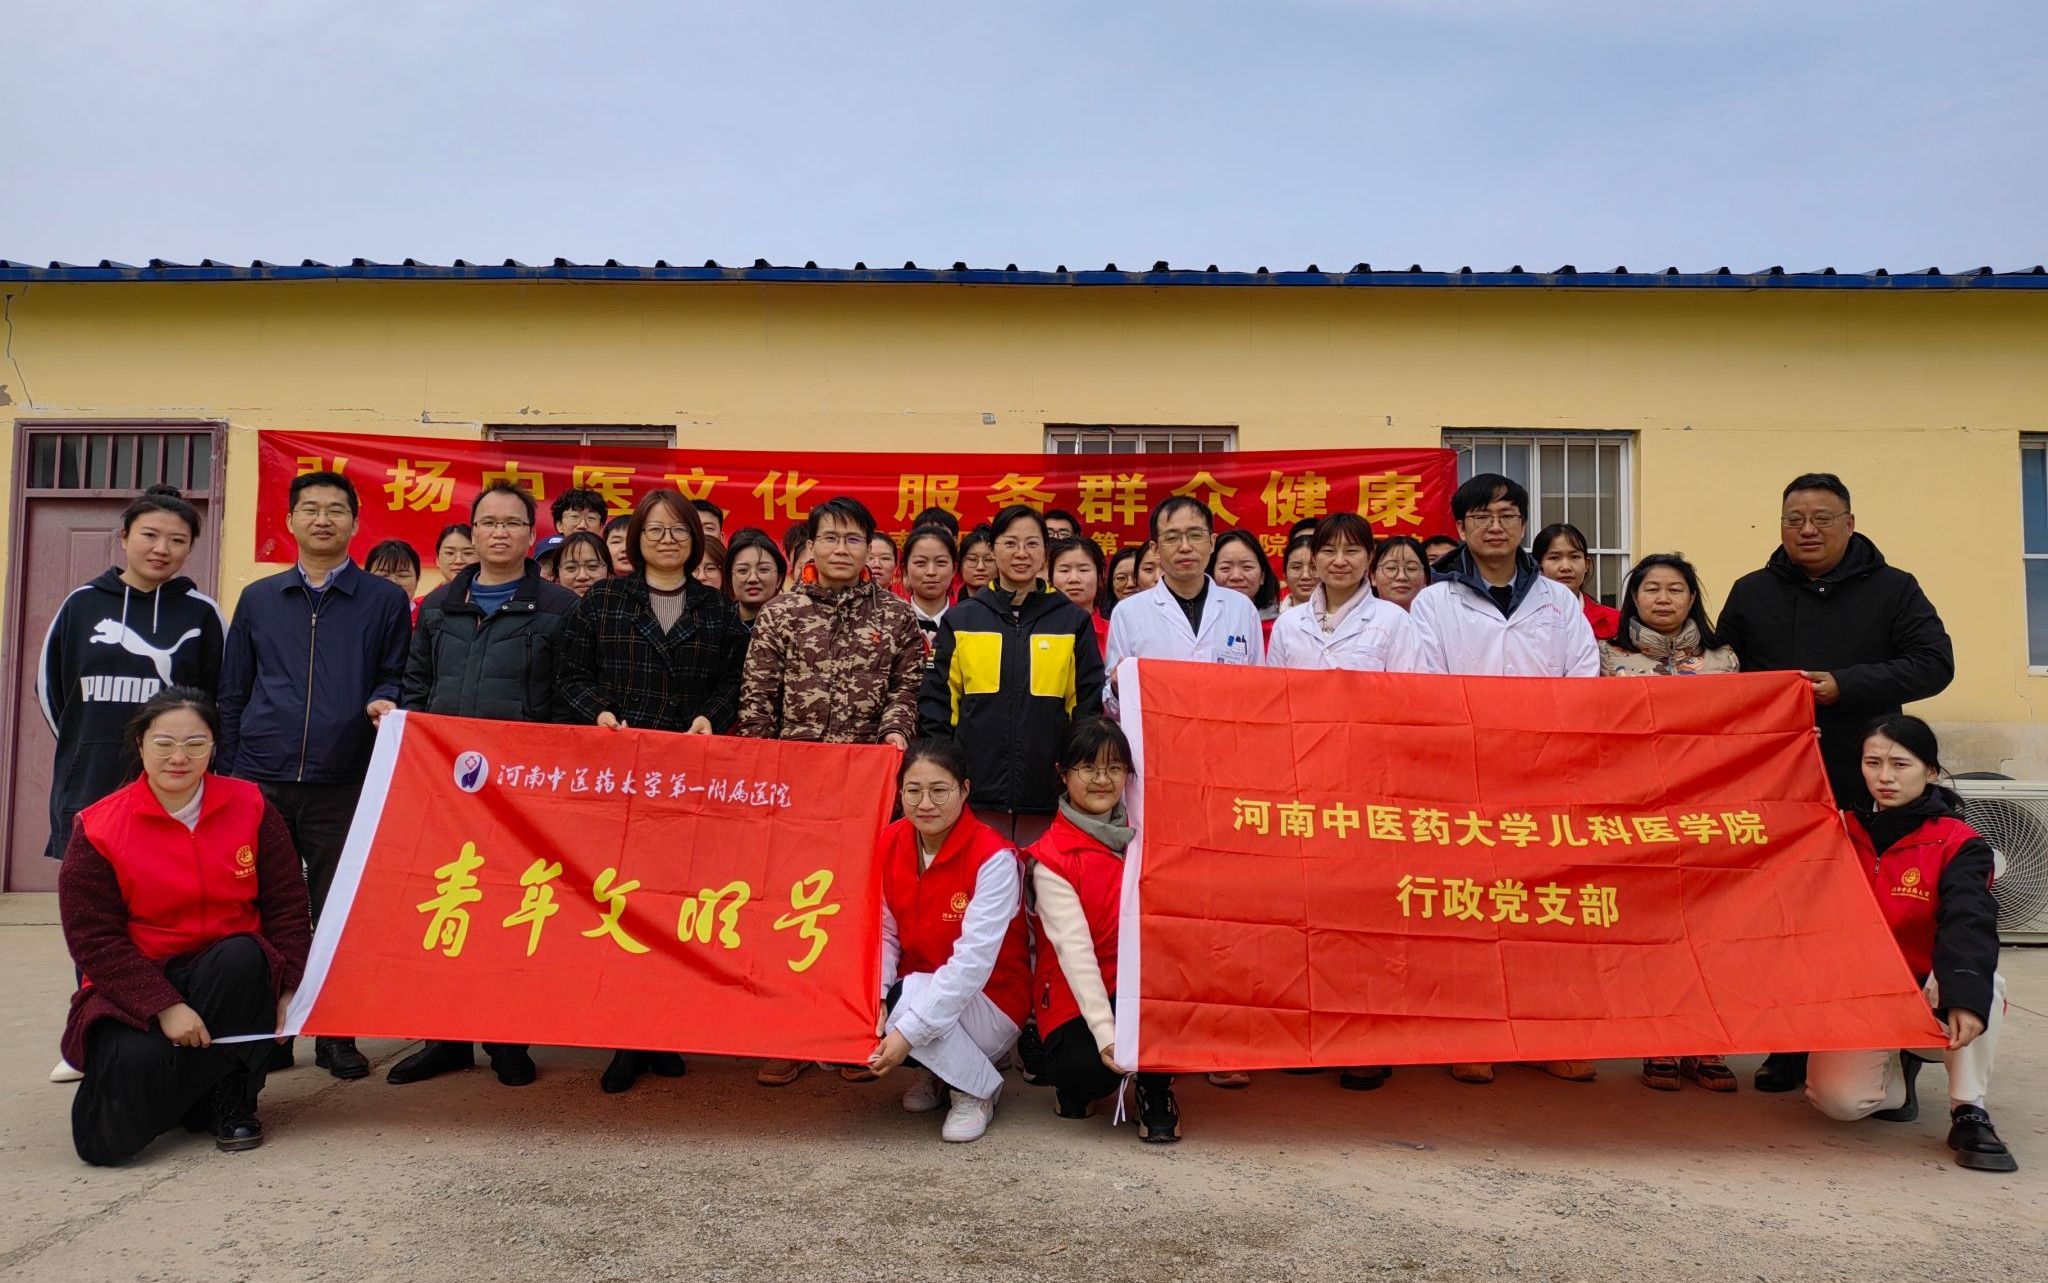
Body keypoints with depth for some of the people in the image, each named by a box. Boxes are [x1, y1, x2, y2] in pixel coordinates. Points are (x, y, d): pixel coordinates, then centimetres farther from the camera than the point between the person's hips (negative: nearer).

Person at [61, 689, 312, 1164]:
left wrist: (289, 989, -12)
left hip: (233, 978, 1)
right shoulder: (98, 830, -6)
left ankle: (230, 1100, -13)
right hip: (132, 989, -1)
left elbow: (287, 906, 0)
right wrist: (164, 1006, -20)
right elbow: (94, 939, -9)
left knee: (243, 956, -34)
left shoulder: (250, 806, -1)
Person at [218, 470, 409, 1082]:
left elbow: (396, 678, 8)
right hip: (260, 782, 2)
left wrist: (385, 702, -14)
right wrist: (225, 773, 8)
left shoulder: (385, 601, 6)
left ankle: (337, 1034, 14)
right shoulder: (258, 599, 12)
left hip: (344, 786, -2)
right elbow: (232, 693, 14)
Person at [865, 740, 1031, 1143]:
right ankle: (940, 1068, 10)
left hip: (989, 1001, -5)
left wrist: (908, 1031, -33)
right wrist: (874, 997, -24)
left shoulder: (994, 857, -21)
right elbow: (885, 932, -4)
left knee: (906, 999, -32)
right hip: (914, 986, 6)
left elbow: (973, 960, -27)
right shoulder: (889, 844, -5)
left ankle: (979, 1088, -4)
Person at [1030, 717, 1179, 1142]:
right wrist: (1105, 1031, -28)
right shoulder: (1051, 858, -11)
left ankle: (1155, 1092, -7)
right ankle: (1074, 1085, 8)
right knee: (1090, 1067, -32)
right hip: (1075, 1001, -3)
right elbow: (1073, 947, -20)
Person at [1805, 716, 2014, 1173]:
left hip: (1926, 995, -2)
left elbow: (1969, 923, -28)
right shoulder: (1843, 831, 1)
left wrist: (1965, 997, -45)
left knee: (1977, 974, -37)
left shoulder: (1958, 844, -10)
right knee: (1839, 1097, -24)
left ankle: (1969, 1113, -22)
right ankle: (1897, 1070, 12)